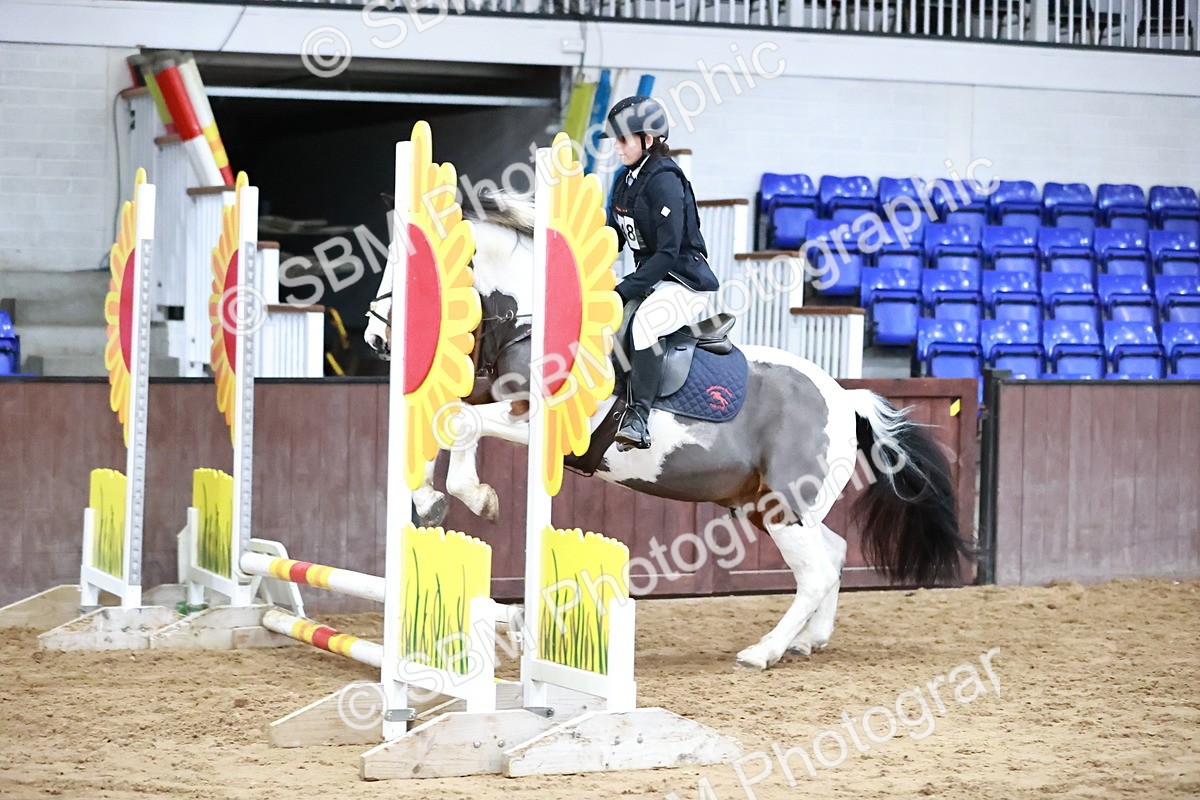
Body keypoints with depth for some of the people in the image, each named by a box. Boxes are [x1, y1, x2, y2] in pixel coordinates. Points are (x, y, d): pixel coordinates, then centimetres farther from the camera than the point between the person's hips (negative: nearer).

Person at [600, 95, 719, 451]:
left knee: (643, 321, -36)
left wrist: (625, 290, -27)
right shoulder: (626, 179, 11)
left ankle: (638, 418, -38)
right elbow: (614, 237, 19)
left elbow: (667, 252, -22)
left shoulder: (665, 181, -17)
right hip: (650, 278, 10)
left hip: (687, 282, -10)